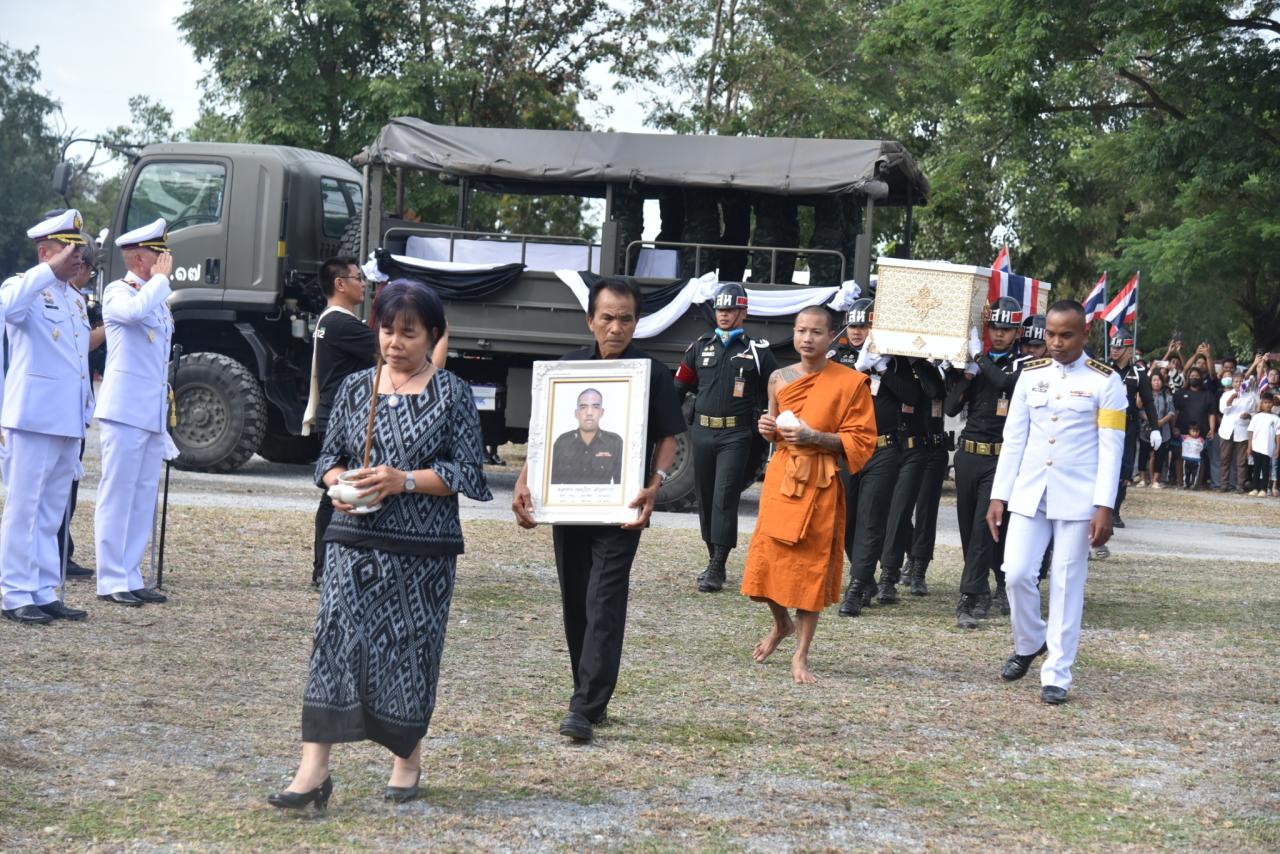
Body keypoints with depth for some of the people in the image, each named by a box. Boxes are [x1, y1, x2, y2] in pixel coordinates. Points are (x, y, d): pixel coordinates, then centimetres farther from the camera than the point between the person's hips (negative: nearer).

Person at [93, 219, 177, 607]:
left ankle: (130, 577, 13)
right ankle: (111, 581, -2)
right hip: (125, 410, -8)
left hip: (154, 412, 8)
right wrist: (161, 278, -15)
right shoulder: (117, 292, -6)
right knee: (117, 495, -5)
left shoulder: (158, 298, 19)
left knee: (144, 497, 8)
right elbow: (136, 310, -31)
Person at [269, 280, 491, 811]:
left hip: (423, 547, -2)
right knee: (336, 641, -10)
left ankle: (408, 757, 28)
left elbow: (467, 471, -4)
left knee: (411, 648, 6)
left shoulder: (452, 394, 0)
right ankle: (314, 771, -13)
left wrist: (404, 481, -16)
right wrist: (339, 484, -8)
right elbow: (329, 457, 15)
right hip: (356, 539, 2)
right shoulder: (355, 389, 9)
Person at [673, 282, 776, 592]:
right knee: (705, 497, 10)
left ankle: (717, 568, -10)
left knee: (725, 499, -10)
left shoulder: (757, 351, 2)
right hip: (702, 432, 4)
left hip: (736, 436, -4)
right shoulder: (700, 347, 11)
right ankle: (712, 559, 22)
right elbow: (679, 387, 13)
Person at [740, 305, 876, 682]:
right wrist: (769, 430, 1)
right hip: (780, 477, 4)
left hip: (821, 485, -4)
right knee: (767, 559, 3)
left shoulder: (851, 382, -6)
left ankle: (801, 656, 9)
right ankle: (781, 624, 33)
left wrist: (814, 437, -18)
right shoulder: (779, 379, 8)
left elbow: (860, 442, -7)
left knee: (811, 567, -1)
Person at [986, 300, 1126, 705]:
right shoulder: (1030, 375, 6)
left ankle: (1056, 675, 7)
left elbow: (1111, 449, -6)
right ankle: (1029, 643, 25)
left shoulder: (1105, 382, -4)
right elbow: (1014, 439, 8)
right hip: (1029, 493, 3)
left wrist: (1104, 508, -12)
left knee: (1067, 585, 0)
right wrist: (998, 496, 4)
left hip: (1077, 499, -3)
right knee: (1017, 574, -3)